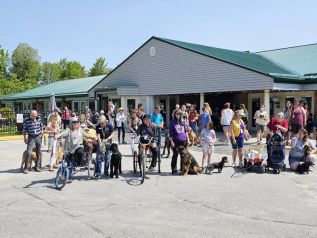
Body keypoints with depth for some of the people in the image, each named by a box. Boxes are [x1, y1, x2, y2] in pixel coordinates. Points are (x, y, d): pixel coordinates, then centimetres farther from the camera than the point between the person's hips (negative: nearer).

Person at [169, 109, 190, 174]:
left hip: (183, 141, 4)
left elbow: (186, 131, 14)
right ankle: (174, 170, 6)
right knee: (175, 155, 0)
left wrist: (188, 140, 9)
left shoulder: (183, 122, 10)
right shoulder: (172, 122, -1)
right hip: (176, 141, -4)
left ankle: (182, 169, 19)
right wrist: (171, 141, -10)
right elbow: (170, 133, -3)